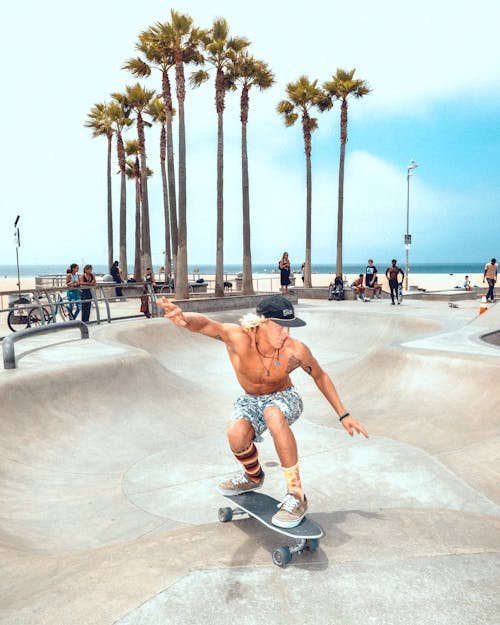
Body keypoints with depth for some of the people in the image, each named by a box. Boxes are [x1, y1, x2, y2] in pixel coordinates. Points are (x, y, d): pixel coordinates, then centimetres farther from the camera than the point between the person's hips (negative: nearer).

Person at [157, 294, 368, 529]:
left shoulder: (296, 351, -25)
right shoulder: (239, 338, -30)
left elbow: (320, 377, -5)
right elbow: (204, 323, -46)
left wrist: (343, 415, -1)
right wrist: (184, 319, -71)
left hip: (285, 398, -1)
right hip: (251, 401, 1)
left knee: (273, 414, -38)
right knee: (236, 434, -31)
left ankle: (296, 495, -28)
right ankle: (253, 477, 6)